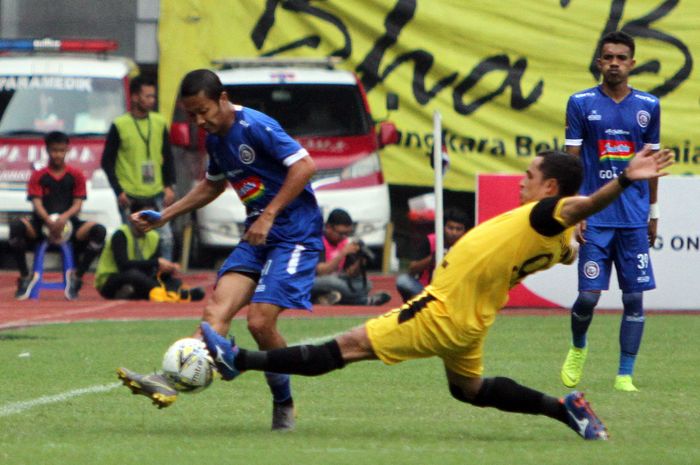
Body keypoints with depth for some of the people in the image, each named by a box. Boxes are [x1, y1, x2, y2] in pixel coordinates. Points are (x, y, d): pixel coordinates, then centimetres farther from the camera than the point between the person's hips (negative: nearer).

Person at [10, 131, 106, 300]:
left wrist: (64, 218, -22)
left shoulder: (76, 175, 10)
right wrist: (49, 221, -25)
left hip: (68, 222, 1)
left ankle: (76, 276, -17)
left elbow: (78, 204, 1)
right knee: (16, 227, -32)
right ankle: (25, 276, -19)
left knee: (99, 230, -27)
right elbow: (37, 203, -3)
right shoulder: (38, 176, 9)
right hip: (42, 223, -1)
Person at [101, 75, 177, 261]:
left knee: (166, 238, -5)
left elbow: (168, 158, 15)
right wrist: (119, 191, -8)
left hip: (156, 194, 3)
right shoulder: (119, 125, -3)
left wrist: (169, 186, 3)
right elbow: (107, 162, 0)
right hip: (130, 196, -3)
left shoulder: (159, 123, 8)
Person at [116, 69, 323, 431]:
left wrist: (268, 216, -21)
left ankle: (283, 405, 6)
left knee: (259, 320, -15)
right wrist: (164, 216, 25)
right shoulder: (215, 139, 11)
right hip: (258, 234, 8)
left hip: (295, 233, -8)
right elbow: (213, 185, 31)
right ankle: (171, 380, -29)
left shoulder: (255, 127, -16)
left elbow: (304, 166, -21)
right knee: (217, 309, -12)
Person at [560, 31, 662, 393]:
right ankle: (577, 349, 24)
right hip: (595, 219, -2)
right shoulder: (581, 103, 1)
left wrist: (653, 212, 15)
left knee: (634, 298, -2)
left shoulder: (648, 106, 7)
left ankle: (625, 375, 6)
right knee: (588, 296, -6)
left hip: (635, 220, 2)